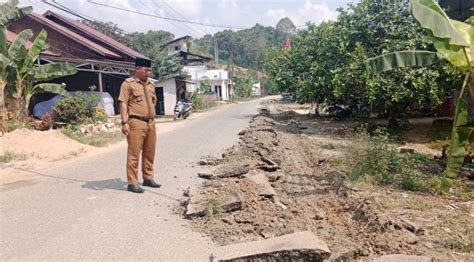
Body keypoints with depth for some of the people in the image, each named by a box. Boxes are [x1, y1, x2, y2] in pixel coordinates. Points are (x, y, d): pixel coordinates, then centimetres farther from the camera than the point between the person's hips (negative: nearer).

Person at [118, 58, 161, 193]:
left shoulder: (151, 85, 17)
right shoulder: (128, 83, -5)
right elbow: (123, 103, -10)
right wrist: (124, 122, -18)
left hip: (150, 123, 7)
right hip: (136, 123, -7)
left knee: (149, 153, 12)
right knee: (134, 154, -3)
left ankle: (148, 178, 25)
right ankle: (132, 183, 3)